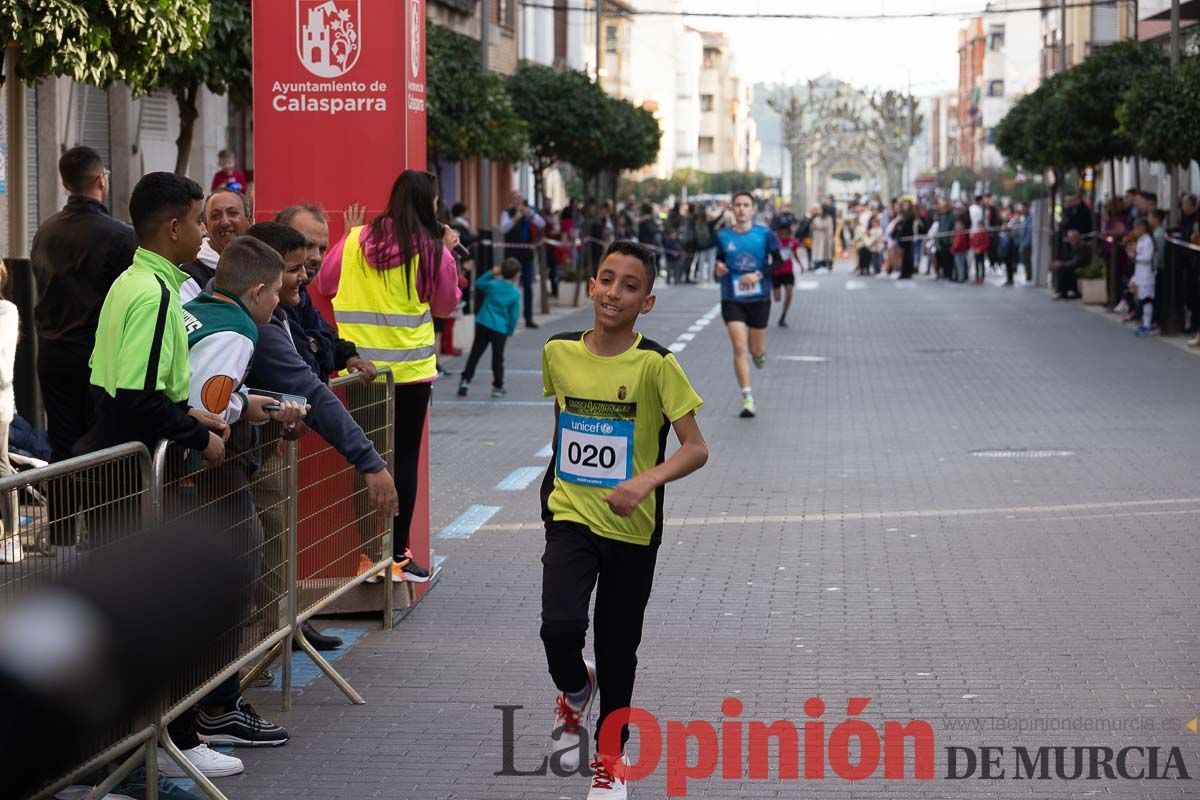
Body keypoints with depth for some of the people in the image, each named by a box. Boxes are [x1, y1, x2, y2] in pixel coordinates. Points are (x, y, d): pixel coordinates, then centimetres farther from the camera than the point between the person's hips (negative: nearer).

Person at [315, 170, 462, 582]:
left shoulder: (355, 241, -1)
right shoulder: (431, 250, -8)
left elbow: (324, 285, 14)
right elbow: (446, 304, 6)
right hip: (410, 369, -3)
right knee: (405, 458, 6)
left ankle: (362, 552, 13)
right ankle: (398, 554, 7)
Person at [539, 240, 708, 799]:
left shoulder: (656, 366, -14)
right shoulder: (558, 352, -3)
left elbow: (696, 449, -14)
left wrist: (645, 481, -30)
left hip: (632, 528, -1)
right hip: (570, 516, 1)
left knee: (618, 648, 11)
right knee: (560, 626, -20)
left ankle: (610, 754, 33)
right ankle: (575, 690, 15)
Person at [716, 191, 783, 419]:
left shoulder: (764, 234, -4)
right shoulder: (723, 236, 1)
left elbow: (778, 262, -2)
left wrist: (758, 275, -17)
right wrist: (719, 269, -8)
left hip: (759, 299, 0)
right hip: (732, 300, 0)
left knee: (757, 350, 8)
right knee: (739, 347, -12)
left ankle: (759, 354, 47)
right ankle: (747, 397, -7)